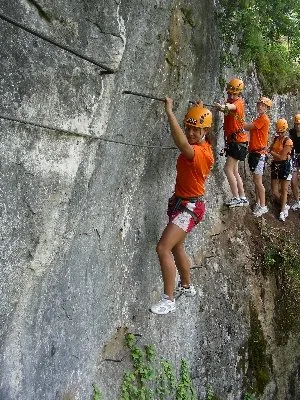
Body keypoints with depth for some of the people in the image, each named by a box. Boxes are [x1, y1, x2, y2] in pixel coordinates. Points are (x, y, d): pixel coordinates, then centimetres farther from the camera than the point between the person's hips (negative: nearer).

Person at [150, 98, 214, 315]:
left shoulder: (201, 152, -24)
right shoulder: (199, 146, 3)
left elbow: (182, 144, -45)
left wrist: (170, 112, -43)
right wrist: (199, 111, 17)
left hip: (190, 206, -10)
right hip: (180, 202, 10)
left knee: (163, 248, -18)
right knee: (177, 247, 22)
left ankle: (169, 300, -10)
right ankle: (186, 286, 42)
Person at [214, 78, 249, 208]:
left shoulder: (239, 102, -15)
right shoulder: (229, 101, 13)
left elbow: (232, 106, -38)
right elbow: (227, 107, -3)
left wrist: (224, 106, -58)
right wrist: (222, 107, -24)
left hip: (238, 140, -9)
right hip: (231, 140, 9)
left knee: (228, 169, -13)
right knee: (234, 171, 12)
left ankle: (236, 198, -9)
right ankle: (243, 198, 20)